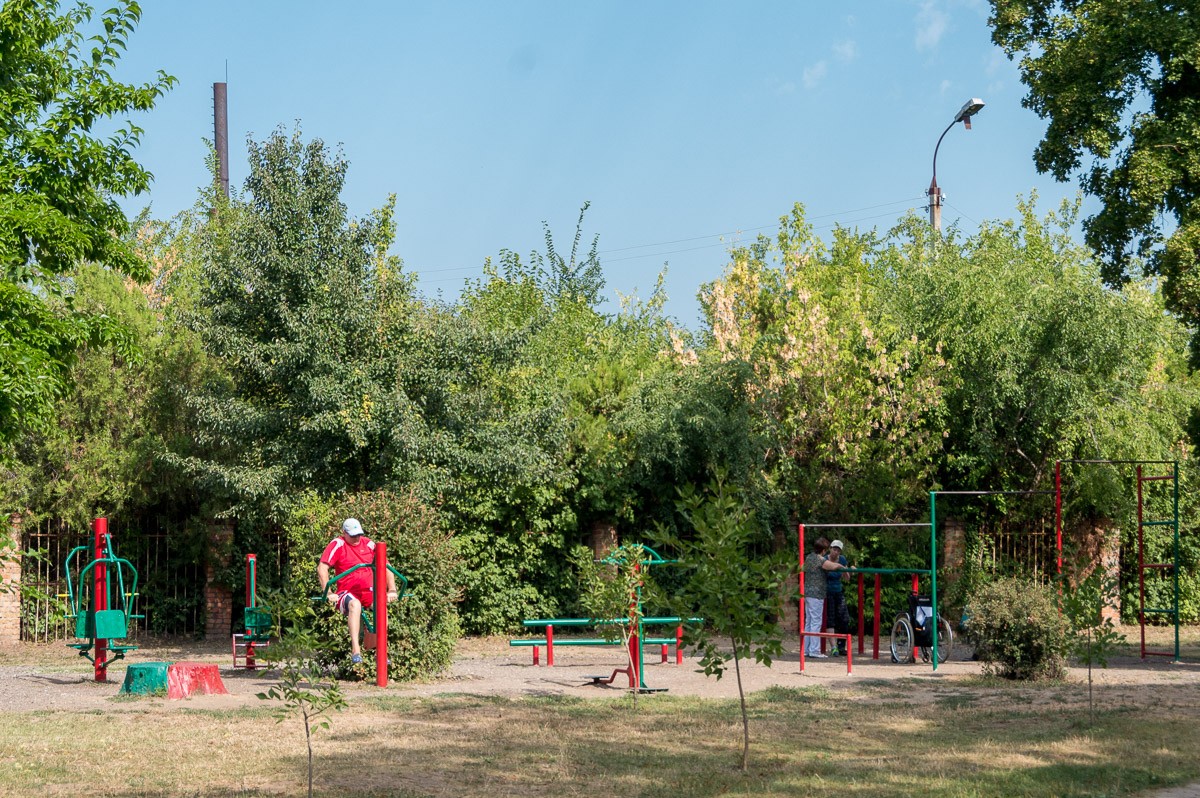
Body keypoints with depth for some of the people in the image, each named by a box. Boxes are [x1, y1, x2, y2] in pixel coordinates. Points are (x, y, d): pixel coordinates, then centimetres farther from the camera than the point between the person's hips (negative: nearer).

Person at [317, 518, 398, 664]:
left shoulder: (369, 544, 6)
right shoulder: (337, 545, -4)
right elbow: (322, 568, -13)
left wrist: (392, 590, -3)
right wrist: (328, 593, -22)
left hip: (369, 592, 3)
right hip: (347, 593, -3)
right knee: (354, 604, -39)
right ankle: (355, 651, -44)